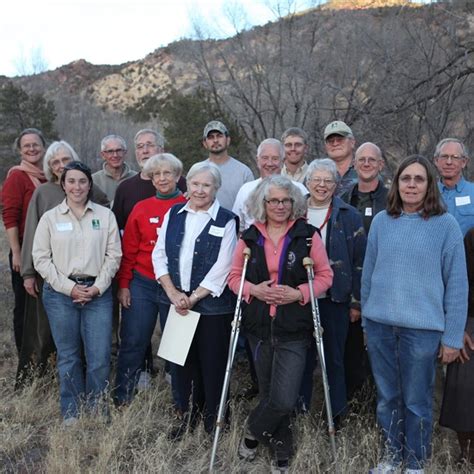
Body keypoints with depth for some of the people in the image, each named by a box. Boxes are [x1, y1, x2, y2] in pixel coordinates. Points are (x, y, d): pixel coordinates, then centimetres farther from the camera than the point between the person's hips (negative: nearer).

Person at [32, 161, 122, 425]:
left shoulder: (105, 216, 6)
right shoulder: (50, 218, 5)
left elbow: (113, 255, 4)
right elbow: (41, 258, 0)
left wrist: (98, 287, -7)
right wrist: (69, 287, -8)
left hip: (98, 292, 0)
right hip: (60, 294, 0)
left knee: (100, 357, -2)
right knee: (68, 356, 8)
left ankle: (96, 410, 18)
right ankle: (72, 413, 22)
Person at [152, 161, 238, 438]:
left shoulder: (226, 220, -4)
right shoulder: (173, 214, 9)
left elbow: (222, 267, -10)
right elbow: (159, 254, 6)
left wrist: (194, 297, -13)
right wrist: (173, 292, -6)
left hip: (212, 304, -4)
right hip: (175, 301, 4)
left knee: (213, 364, 4)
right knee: (183, 361, 12)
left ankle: (214, 420, 20)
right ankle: (191, 413, 30)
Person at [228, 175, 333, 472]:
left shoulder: (308, 235, -3)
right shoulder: (249, 238, 5)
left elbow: (325, 276, 0)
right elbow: (235, 277, 9)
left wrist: (298, 294, -15)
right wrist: (254, 289, -11)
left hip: (294, 329, -3)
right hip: (259, 327, 3)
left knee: (284, 400, -9)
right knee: (268, 393, 15)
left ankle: (253, 431, 22)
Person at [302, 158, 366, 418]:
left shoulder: (350, 216, -2)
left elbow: (360, 261, -1)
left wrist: (357, 302, -4)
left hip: (335, 299, -2)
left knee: (334, 358, 8)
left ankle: (336, 414, 23)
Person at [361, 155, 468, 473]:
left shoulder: (445, 224, -4)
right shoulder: (381, 221, 5)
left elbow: (457, 283, -4)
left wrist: (453, 336, -5)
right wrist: (366, 318, 12)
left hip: (422, 327, -3)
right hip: (380, 324, 3)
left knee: (416, 401, 8)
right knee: (387, 397, 15)